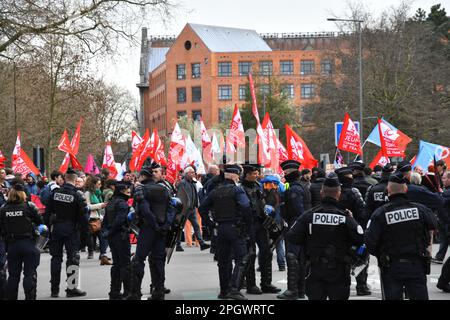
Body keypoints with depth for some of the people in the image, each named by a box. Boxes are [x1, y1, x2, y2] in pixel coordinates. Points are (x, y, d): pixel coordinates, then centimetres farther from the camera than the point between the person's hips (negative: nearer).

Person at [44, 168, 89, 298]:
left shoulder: (55, 192, 0)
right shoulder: (77, 195, -11)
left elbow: (48, 211, 4)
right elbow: (83, 215, -11)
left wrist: (48, 224, 14)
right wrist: (84, 229, 0)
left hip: (56, 228, 4)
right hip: (71, 229, -4)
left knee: (56, 257, 11)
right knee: (73, 258, 1)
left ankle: (54, 289, 15)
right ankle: (71, 288, -1)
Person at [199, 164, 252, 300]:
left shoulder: (215, 191, 8)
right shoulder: (237, 190, -10)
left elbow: (202, 208, 11)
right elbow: (246, 207, -21)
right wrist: (248, 224, -8)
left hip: (221, 228, 6)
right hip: (235, 228, -6)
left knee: (223, 261, 14)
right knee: (241, 259, -5)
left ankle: (224, 291, 17)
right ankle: (234, 289, -17)